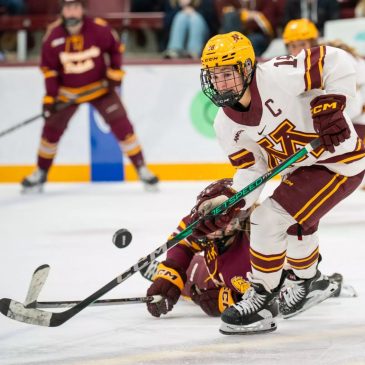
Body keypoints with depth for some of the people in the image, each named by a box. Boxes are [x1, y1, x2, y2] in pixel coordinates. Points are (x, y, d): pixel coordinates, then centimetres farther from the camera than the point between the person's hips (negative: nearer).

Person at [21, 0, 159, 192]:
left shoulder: (99, 28, -19)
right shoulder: (54, 35, -15)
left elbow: (115, 48, 0)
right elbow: (49, 68, -6)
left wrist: (114, 73, -6)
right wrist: (50, 97, -11)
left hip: (99, 87, -1)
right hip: (67, 91, 1)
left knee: (121, 125, -10)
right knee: (52, 129, 2)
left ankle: (141, 168, -2)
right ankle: (40, 173, 20)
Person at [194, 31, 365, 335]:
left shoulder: (276, 76, -28)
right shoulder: (226, 125, -5)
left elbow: (335, 61, -27)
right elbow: (252, 169, -1)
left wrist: (330, 104, -32)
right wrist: (228, 206, -15)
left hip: (338, 161, -9)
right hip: (301, 169, 9)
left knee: (269, 220, -16)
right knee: (297, 219, 30)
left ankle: (261, 298, 0)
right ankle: (306, 278, 60)